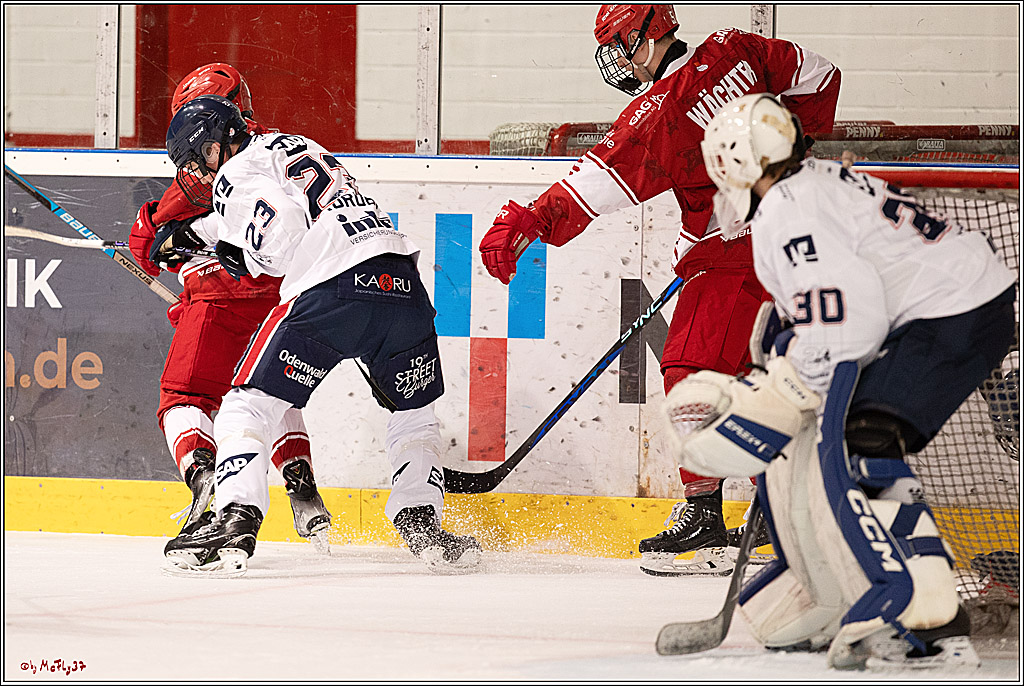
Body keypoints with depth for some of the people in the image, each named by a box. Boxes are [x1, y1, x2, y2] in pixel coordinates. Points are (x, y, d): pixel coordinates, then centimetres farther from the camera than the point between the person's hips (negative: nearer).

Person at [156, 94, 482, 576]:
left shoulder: (235, 174, 6)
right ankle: (422, 524, 13)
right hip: (402, 285, 7)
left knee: (249, 404, 4)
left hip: (331, 292, -7)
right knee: (412, 413, 25)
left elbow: (280, 233, -9)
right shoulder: (294, 146, 32)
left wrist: (243, 258, 9)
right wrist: (190, 234, 53)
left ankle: (236, 522, -10)